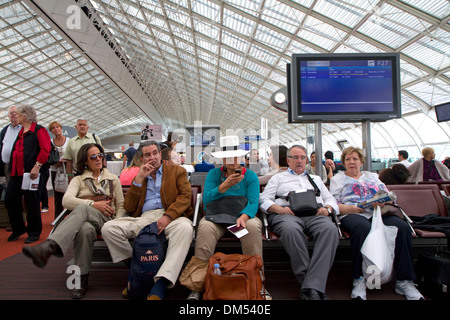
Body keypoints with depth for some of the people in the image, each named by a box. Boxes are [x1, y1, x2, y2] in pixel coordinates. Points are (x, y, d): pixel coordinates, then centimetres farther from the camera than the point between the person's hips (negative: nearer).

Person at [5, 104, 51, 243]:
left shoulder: (39, 130, -6)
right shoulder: (20, 132, 20)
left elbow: (45, 150, -17)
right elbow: (14, 151, 25)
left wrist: (37, 166, -23)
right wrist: (12, 169, 17)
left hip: (32, 173, -8)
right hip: (16, 173, 8)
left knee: (32, 203, 0)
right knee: (9, 200, 8)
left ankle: (34, 233, 14)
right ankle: (18, 229, 25)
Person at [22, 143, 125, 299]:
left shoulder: (113, 179, 21)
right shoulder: (79, 180, 20)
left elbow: (121, 206, 15)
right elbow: (66, 201, -1)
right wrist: (94, 204, -12)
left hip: (106, 220, -1)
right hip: (83, 220, 1)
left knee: (82, 208, -37)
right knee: (85, 229, -40)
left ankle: (47, 247, -54)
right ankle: (81, 279, -35)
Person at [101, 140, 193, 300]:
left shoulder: (177, 171, 16)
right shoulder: (138, 177, 24)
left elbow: (185, 197, 0)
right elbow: (128, 208, 14)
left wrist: (168, 216, -18)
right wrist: (139, 179, 4)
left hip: (171, 216, -3)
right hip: (143, 218, 3)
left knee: (185, 228, -38)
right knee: (108, 228, -20)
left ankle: (160, 287, -41)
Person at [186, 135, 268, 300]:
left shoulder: (250, 175, 9)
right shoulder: (214, 174, 9)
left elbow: (253, 202, -4)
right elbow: (206, 199, -4)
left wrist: (244, 216, -25)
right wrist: (225, 185, -18)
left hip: (243, 215, 0)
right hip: (216, 216, 0)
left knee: (253, 226, -33)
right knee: (205, 227, -33)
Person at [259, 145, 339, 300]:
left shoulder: (316, 179, 37)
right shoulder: (278, 178, 27)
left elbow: (330, 199, 26)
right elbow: (264, 199, 12)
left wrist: (327, 208, 2)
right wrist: (278, 208, -8)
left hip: (315, 214, 3)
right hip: (288, 214, -2)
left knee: (330, 229, -34)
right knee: (291, 229, -40)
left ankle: (312, 286, -37)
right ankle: (309, 283, -32)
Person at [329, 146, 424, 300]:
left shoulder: (372, 176, 31)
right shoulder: (338, 179, 19)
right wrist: (352, 208, -13)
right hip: (352, 214, -3)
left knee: (402, 227, -28)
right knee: (363, 228, -40)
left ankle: (404, 281, -22)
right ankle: (359, 280, -31)